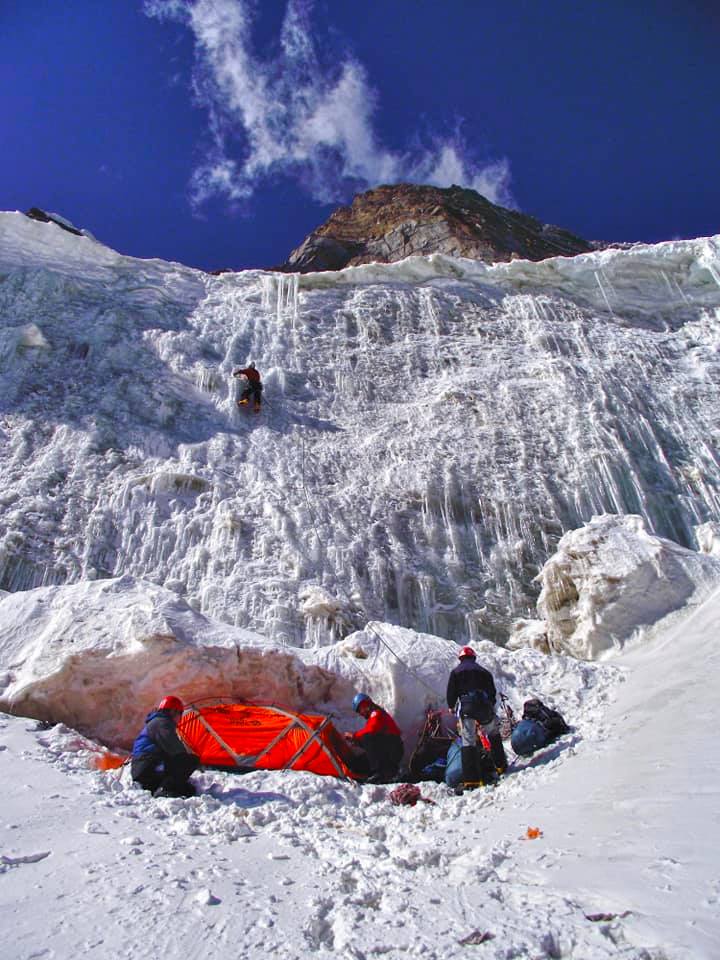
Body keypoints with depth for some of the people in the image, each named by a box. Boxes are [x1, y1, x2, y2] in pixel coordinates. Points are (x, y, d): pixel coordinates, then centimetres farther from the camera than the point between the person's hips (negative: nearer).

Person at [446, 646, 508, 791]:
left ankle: (471, 780, -9)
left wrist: (451, 706, 24)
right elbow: (492, 692, 17)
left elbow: (451, 692, 8)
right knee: (493, 736, 23)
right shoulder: (484, 671, 19)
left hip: (465, 708, -2)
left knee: (468, 742, -4)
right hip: (484, 706, 2)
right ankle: (501, 765, 26)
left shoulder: (456, 672, 12)